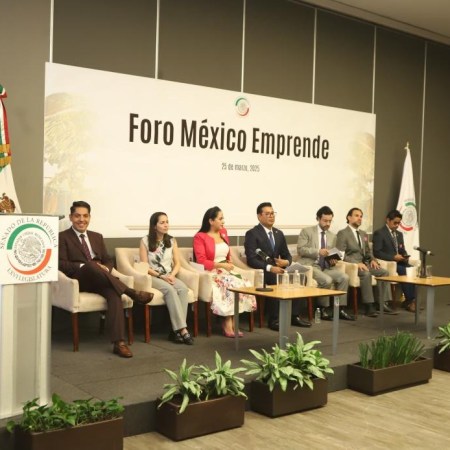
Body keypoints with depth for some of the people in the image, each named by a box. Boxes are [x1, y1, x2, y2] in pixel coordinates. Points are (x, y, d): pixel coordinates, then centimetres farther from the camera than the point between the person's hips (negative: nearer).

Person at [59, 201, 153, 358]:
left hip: (99, 281, 4)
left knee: (114, 292, -31)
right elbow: (61, 264, -6)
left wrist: (105, 268, -6)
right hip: (79, 280, -3)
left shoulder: (97, 237, 23)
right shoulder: (63, 237, 7)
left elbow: (108, 260, 19)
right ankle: (132, 293, -36)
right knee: (90, 264, -37)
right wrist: (84, 266, -20)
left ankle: (118, 342, -39)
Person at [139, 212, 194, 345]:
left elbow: (177, 263, 9)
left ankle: (176, 330, -31)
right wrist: (160, 276, -16)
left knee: (183, 288, -29)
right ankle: (182, 329, -36)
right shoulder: (145, 241, -1)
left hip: (169, 277, 4)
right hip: (152, 277, -4)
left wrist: (172, 275, -11)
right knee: (170, 290, -34)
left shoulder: (172, 240, 12)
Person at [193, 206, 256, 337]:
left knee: (244, 284, -23)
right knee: (231, 285, -32)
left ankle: (229, 322, -20)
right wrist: (221, 265, -17)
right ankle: (228, 324, -21)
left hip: (225, 271, 6)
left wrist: (229, 264, 6)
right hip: (211, 273, -6)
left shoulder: (223, 232, 16)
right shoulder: (200, 237, -4)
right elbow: (201, 262, -11)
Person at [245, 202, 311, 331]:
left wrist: (286, 262, -8)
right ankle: (273, 320, -28)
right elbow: (251, 259, -14)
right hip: (261, 271, -6)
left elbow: (287, 255, 18)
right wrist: (269, 268, -27)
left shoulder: (279, 233, 16)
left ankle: (294, 316, -14)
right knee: (274, 278, -36)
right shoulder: (252, 234, -5)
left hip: (277, 268, 6)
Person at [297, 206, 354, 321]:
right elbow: (300, 249, -10)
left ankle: (340, 309, -12)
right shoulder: (306, 231, 1)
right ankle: (323, 309, -11)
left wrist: (333, 261, -6)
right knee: (327, 280, -31)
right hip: (310, 265, -5)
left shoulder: (333, 236, 17)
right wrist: (318, 251, -22)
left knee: (344, 277, -20)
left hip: (326, 266, 5)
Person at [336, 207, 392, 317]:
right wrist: (356, 263, -23)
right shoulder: (342, 233, -4)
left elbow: (368, 251, 26)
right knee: (366, 274, -35)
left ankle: (382, 303, -14)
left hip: (363, 263, 8)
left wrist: (372, 260, 2)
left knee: (384, 272, -14)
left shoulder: (364, 234, 21)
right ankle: (369, 306, -32)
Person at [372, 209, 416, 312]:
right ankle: (409, 300, -22)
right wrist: (393, 257, -20)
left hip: (399, 262, 7)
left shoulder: (399, 234, 20)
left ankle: (412, 299, -23)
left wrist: (405, 256, -1)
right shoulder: (379, 233, -5)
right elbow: (376, 252, -14)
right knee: (404, 271, -31)